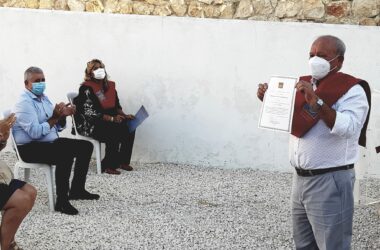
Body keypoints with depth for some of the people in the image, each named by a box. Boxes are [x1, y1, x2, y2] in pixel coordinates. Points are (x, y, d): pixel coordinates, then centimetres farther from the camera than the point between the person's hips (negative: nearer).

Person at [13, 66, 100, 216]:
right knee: (66, 154, -34)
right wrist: (54, 117, -23)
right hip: (30, 148, -10)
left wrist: (63, 115, -7)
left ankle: (76, 190, 10)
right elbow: (35, 132, -26)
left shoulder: (44, 98, 13)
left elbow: (58, 127, 13)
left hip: (50, 142, 10)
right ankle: (61, 201, -30)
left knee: (86, 146, 4)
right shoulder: (24, 103, -15)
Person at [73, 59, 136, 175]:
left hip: (108, 121, 7)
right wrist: (112, 118, -24)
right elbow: (90, 112, -18)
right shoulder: (86, 88, -11)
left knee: (129, 127, -16)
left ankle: (123, 161, -7)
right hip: (90, 125, -7)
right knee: (114, 132, -30)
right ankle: (108, 166, -18)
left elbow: (116, 106, 16)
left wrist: (124, 115, -5)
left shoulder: (110, 86, 10)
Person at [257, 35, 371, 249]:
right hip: (300, 178, 8)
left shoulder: (351, 90, -11)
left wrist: (316, 102, -32)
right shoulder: (305, 84, 11)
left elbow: (347, 128, -27)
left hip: (330, 181, -8)